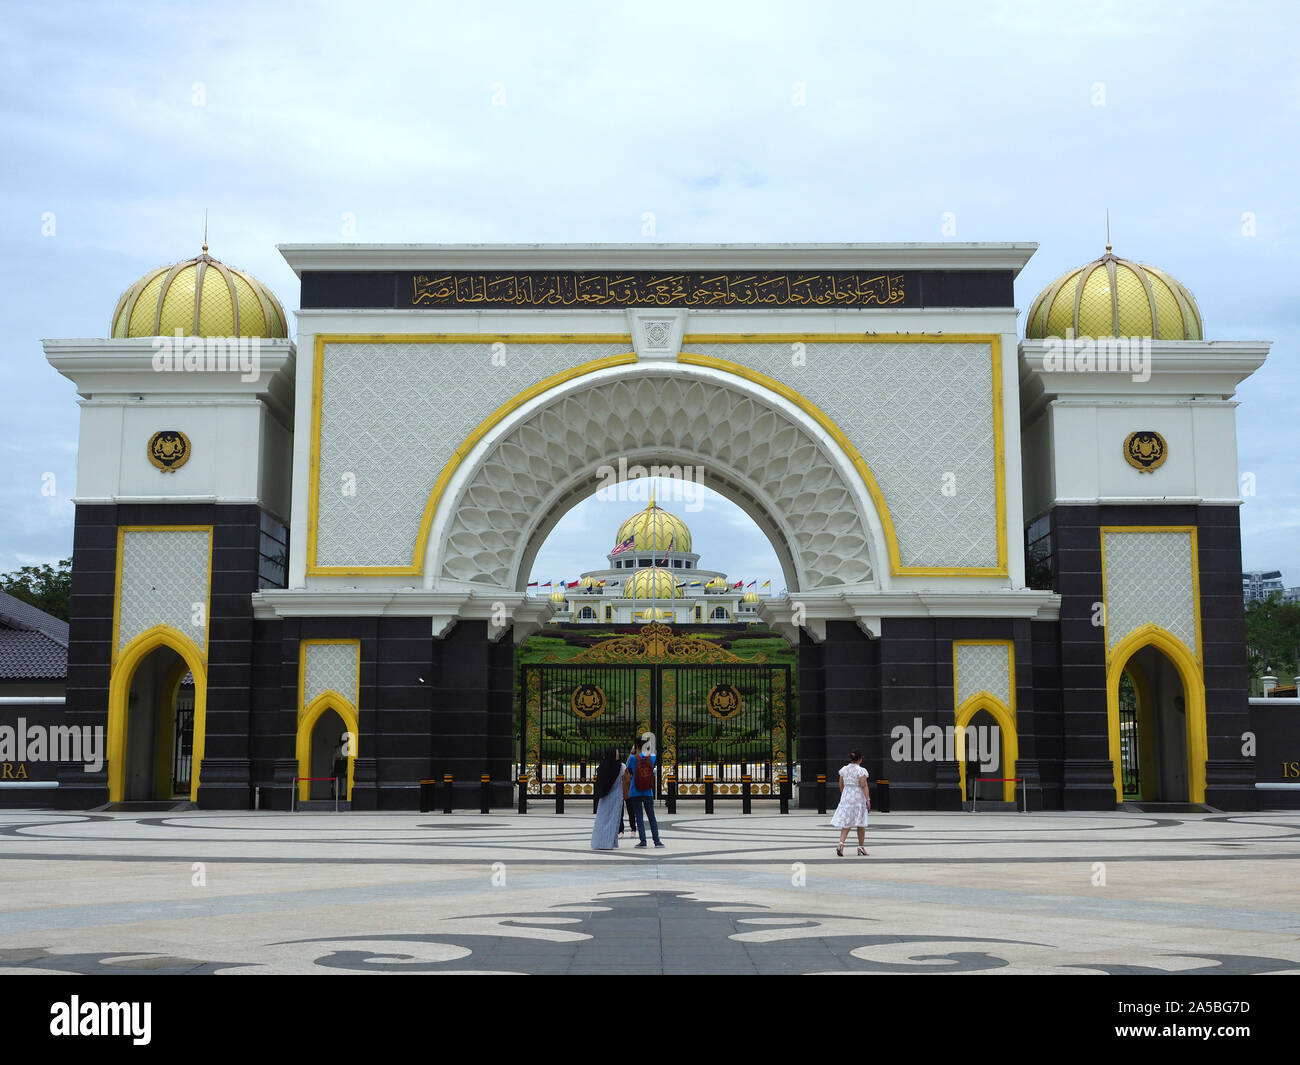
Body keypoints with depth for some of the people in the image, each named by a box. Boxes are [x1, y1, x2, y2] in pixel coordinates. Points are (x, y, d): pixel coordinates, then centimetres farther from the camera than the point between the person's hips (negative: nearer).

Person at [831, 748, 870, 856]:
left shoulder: (843, 770, 4)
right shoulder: (861, 771, -11)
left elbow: (841, 786, 11)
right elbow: (864, 786, -16)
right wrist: (868, 800, -15)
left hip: (846, 797, 4)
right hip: (858, 798, -4)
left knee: (846, 823, 4)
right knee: (860, 824, 10)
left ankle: (841, 844, -16)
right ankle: (861, 847, 19)